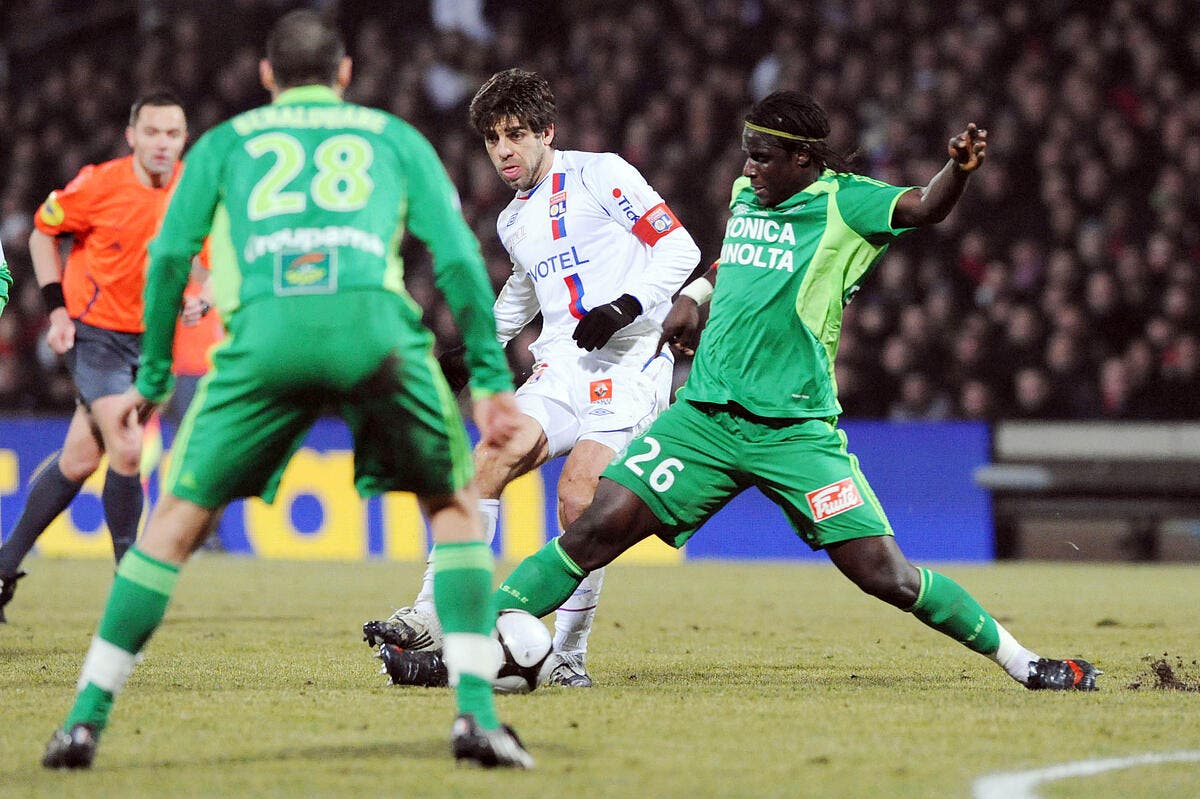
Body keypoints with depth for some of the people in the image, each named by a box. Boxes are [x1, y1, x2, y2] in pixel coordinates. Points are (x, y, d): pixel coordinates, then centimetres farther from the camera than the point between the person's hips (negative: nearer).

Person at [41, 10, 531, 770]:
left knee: (179, 520, 13)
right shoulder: (395, 137, 28)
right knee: (454, 506, 19)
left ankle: (87, 717, 9)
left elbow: (170, 255, 18)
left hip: (266, 329, 0)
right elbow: (459, 256, 18)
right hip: (372, 318, 0)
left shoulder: (225, 142, 29)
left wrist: (153, 378, 24)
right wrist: (492, 378, 18)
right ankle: (477, 711, 4)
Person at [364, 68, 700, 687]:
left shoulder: (599, 174, -2)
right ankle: (431, 618, -22)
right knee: (496, 454, -21)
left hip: (627, 366, -6)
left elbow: (679, 249, -6)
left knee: (578, 496, -22)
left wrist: (626, 306, -18)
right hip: (560, 369, 6)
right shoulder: (513, 222, 20)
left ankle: (568, 655, -9)